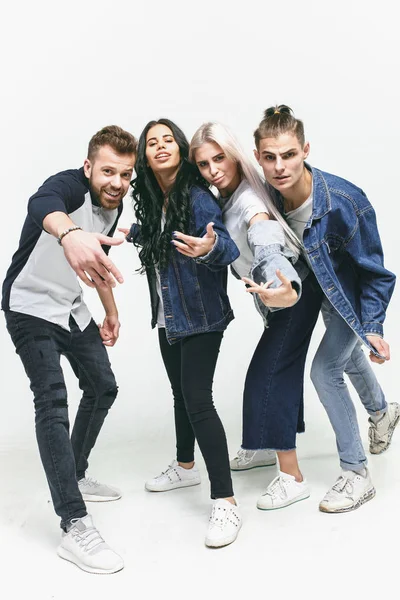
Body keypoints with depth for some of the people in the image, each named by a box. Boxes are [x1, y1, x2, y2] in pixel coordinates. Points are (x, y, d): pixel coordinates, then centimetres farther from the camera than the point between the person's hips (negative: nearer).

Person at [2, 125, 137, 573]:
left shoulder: (114, 207, -1)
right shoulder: (69, 185, -25)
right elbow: (42, 205, -52)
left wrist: (110, 311, 23)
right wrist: (70, 233, -75)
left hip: (71, 309, 9)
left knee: (103, 387, 14)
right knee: (52, 402, -19)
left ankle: (74, 476, 33)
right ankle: (74, 527, -19)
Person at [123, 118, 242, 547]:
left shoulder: (198, 197, -18)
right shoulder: (150, 200, 5)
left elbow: (229, 248, -29)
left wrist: (210, 247, -49)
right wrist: (133, 233, 34)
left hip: (200, 316, -8)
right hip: (167, 316, 8)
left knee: (198, 400, -13)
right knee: (180, 394, 20)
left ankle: (225, 502, -7)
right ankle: (185, 467, 40)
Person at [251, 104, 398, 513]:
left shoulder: (346, 202, -37)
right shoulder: (271, 196, -22)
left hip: (357, 296, -7)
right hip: (323, 291, 7)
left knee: (325, 369, -14)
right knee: (348, 356, 27)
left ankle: (356, 474, 3)